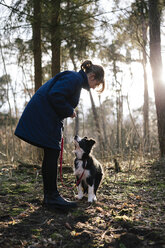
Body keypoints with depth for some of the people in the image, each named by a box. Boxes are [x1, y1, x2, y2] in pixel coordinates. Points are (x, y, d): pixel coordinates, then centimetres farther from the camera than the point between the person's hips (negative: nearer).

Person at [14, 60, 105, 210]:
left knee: (51, 155, 9)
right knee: (52, 153, -9)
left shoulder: (76, 79, 19)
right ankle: (52, 196, -4)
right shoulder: (74, 78, -14)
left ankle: (49, 196, 14)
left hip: (46, 117, 11)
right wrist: (70, 111, -13)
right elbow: (55, 95, -26)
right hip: (43, 117, -11)